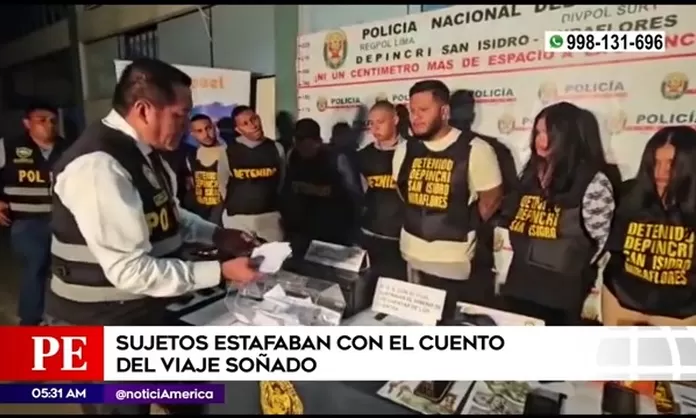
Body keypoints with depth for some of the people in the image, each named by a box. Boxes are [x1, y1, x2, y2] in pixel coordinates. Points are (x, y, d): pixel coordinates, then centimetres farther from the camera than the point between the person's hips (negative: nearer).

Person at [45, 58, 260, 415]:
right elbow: (132, 270, -30)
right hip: (102, 323, -8)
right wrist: (221, 272, -26)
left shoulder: (142, 150, -1)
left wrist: (216, 235, 2)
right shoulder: (99, 166, -29)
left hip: (143, 309, 8)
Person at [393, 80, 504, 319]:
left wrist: (460, 227, 0)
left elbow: (491, 200, -4)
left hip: (455, 262, -5)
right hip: (411, 256, 5)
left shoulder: (475, 150, -11)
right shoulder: (405, 150, 4)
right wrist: (421, 222, 10)